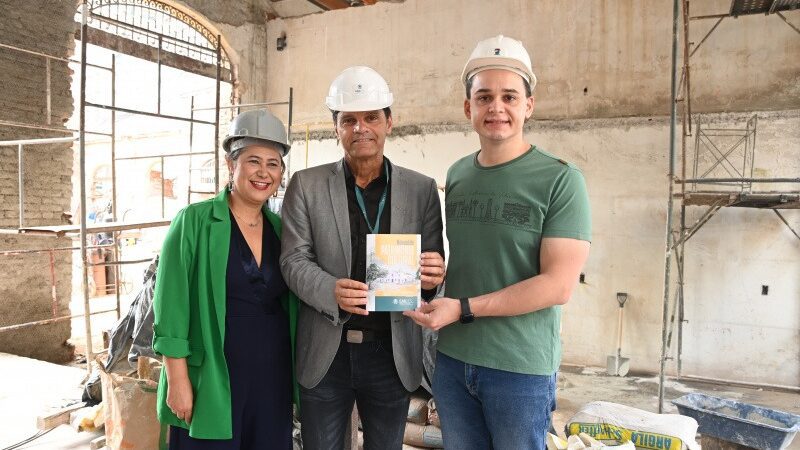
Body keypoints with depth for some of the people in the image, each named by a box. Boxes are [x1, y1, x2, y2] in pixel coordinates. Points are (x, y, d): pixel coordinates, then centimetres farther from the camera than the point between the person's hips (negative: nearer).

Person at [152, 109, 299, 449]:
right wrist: (178, 380, -12)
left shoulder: (280, 228, 6)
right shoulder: (193, 222, -8)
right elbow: (171, 309, -9)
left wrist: (299, 378, 10)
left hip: (272, 379, 5)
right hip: (212, 379, -4)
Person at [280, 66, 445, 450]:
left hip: (393, 354, 1)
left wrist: (432, 275, -22)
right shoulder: (306, 185, -1)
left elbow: (432, 261, 2)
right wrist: (332, 291, -25)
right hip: (325, 352, 0)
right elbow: (294, 260, -4)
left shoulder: (422, 189, 1)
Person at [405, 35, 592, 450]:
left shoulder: (560, 180, -11)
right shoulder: (457, 174, 6)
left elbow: (559, 285, -17)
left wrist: (463, 308, -19)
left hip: (521, 368, -4)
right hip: (452, 358, 5)